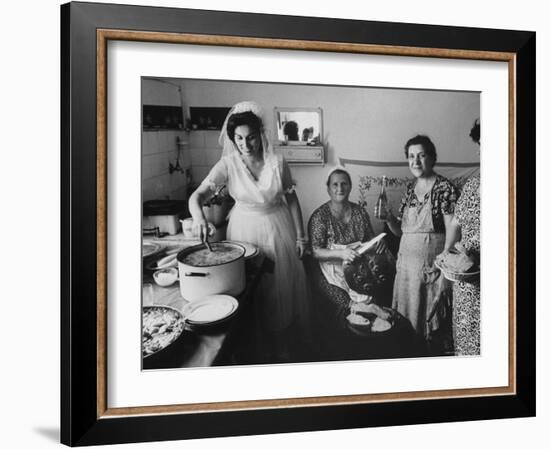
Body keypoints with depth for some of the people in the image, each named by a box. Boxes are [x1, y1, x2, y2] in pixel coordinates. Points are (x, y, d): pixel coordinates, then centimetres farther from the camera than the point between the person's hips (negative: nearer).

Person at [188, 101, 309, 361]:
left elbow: (292, 200, -1)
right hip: (245, 229, -1)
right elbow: (197, 195, -23)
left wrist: (300, 236, 1)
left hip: (278, 227, 1)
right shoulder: (228, 165, -15)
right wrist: (199, 217, -45)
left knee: (281, 285, 12)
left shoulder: (277, 162, -11)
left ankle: (280, 343, 34)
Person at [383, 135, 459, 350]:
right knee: (406, 320, 11)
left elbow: (452, 230, -13)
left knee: (431, 320, 0)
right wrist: (389, 218, -5)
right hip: (406, 265, 6)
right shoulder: (410, 189, 12)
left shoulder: (444, 188, -8)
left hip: (432, 266, -6)